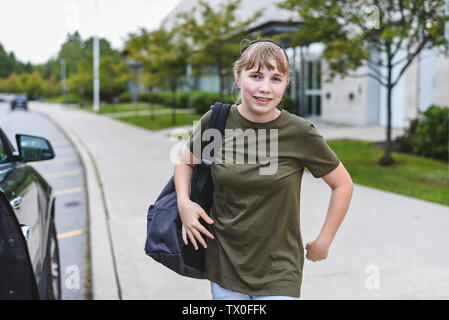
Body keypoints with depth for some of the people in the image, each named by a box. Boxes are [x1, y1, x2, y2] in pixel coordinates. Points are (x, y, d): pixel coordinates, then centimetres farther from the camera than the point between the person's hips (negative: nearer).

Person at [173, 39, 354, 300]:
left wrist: (324, 241, 1)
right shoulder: (215, 121, -7)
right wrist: (184, 202, -4)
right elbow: (185, 161, 12)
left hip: (278, 272, -2)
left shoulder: (300, 132, -13)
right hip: (224, 265, 2)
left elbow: (343, 184, 0)